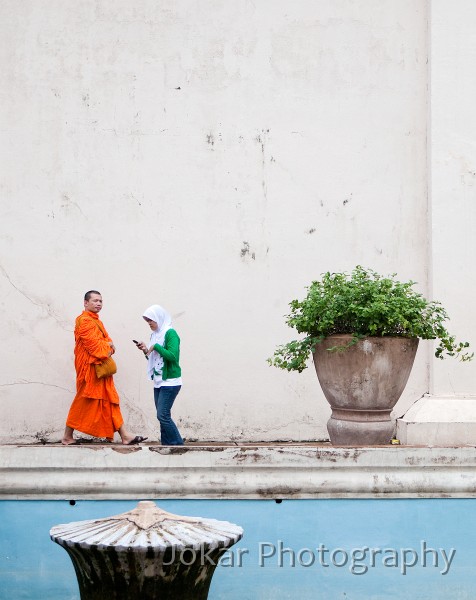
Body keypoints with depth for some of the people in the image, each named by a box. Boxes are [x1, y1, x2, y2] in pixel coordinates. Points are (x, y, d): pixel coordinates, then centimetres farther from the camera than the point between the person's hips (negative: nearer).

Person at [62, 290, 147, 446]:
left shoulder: (95, 321, 21)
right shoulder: (84, 321, -13)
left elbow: (106, 340, 18)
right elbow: (93, 344, -20)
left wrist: (109, 344, -4)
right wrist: (108, 346, -5)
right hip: (90, 367, -10)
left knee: (110, 401, 6)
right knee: (84, 403, -5)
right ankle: (67, 437, 2)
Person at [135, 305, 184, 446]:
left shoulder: (170, 333, -12)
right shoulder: (155, 334, 13)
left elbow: (173, 356, -23)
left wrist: (155, 347, -17)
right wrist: (146, 350, 3)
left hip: (170, 382, -9)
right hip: (158, 382, 9)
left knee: (163, 415, -12)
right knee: (163, 416, 8)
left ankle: (178, 444, -4)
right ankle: (166, 445, 11)